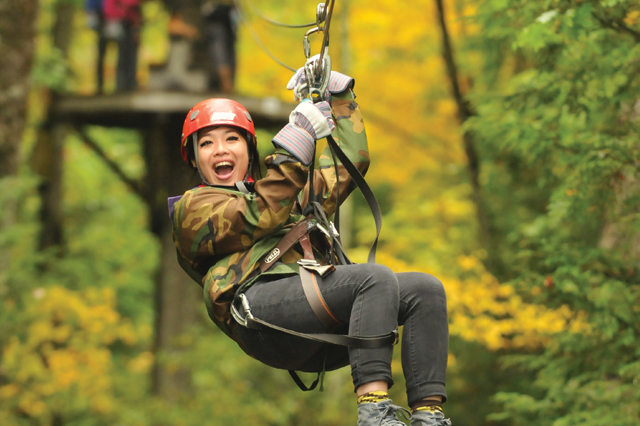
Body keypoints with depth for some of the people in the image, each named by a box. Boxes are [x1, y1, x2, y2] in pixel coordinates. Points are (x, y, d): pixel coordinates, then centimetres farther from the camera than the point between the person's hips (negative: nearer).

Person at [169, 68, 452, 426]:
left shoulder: (290, 194, 39)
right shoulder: (192, 207, 17)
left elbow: (351, 162, 40)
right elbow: (258, 219, -2)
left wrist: (340, 94, 37)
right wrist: (296, 143, -4)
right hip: (263, 307, -7)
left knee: (426, 288, -13)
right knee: (377, 278, -29)